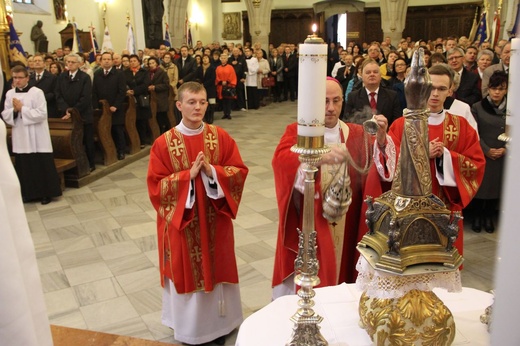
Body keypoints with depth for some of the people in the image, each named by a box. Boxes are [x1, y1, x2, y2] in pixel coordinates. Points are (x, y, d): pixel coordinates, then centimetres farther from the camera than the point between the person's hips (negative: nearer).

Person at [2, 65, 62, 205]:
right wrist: (14, 110, -12)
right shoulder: (9, 94, 7)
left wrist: (22, 108, -15)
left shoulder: (37, 92, -8)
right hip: (20, 137, 5)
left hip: (37, 138, -5)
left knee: (42, 166, 2)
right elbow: (5, 115, 8)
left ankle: (47, 193, 12)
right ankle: (29, 193, 23)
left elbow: (41, 114, -15)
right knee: (25, 167, 11)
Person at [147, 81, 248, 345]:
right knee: (187, 271, 10)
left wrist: (212, 171, -20)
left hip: (215, 218, 2)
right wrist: (189, 175, -21)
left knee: (216, 268, 14)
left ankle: (218, 322, 35)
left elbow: (239, 172, -4)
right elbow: (156, 185, -10)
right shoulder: (164, 143, -9)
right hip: (181, 219, -2)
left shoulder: (221, 137, -3)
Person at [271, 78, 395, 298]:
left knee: (341, 271, 13)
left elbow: (381, 167, -7)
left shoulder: (357, 134, 8)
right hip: (309, 228, -2)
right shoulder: (296, 131, -1)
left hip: (345, 228, 3)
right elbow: (281, 160, -23)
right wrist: (319, 157, -39)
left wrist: (381, 140, -27)